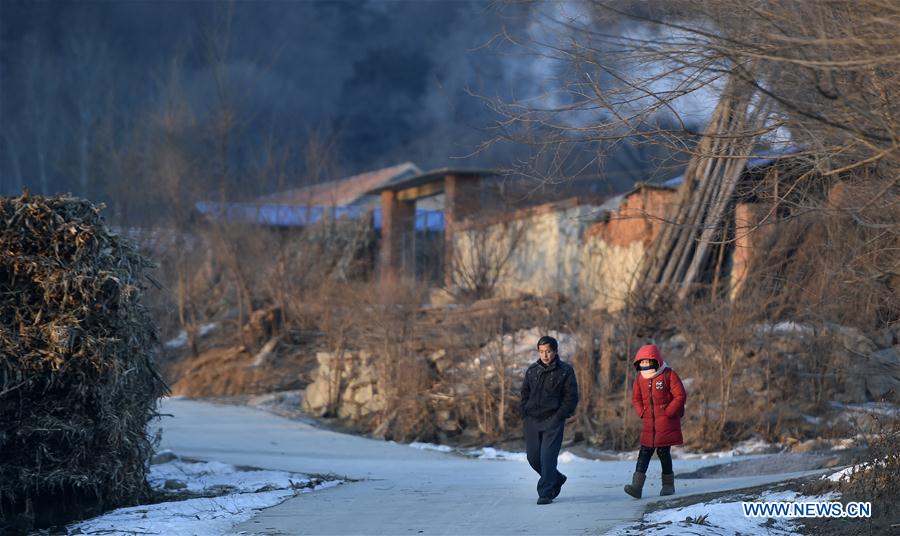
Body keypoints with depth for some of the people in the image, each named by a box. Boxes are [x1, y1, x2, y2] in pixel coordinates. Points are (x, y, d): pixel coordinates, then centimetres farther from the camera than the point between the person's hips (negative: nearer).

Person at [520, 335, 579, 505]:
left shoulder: (565, 370, -2)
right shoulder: (532, 370, 10)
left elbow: (571, 397, -3)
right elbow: (525, 393, 19)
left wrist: (559, 416, -11)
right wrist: (524, 413, 5)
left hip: (553, 421, -5)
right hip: (532, 421, 5)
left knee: (548, 456, -12)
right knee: (533, 457, 7)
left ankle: (545, 493, -7)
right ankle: (557, 479, 30)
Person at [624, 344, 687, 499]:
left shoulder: (669, 375, -9)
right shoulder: (640, 378, 6)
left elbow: (680, 396, -9)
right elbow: (636, 398, 19)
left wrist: (667, 413, -13)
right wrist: (642, 413, 2)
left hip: (666, 422, -4)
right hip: (648, 422, 4)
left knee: (663, 452, 0)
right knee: (645, 452, -4)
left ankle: (668, 484, 17)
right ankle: (637, 485, -13)